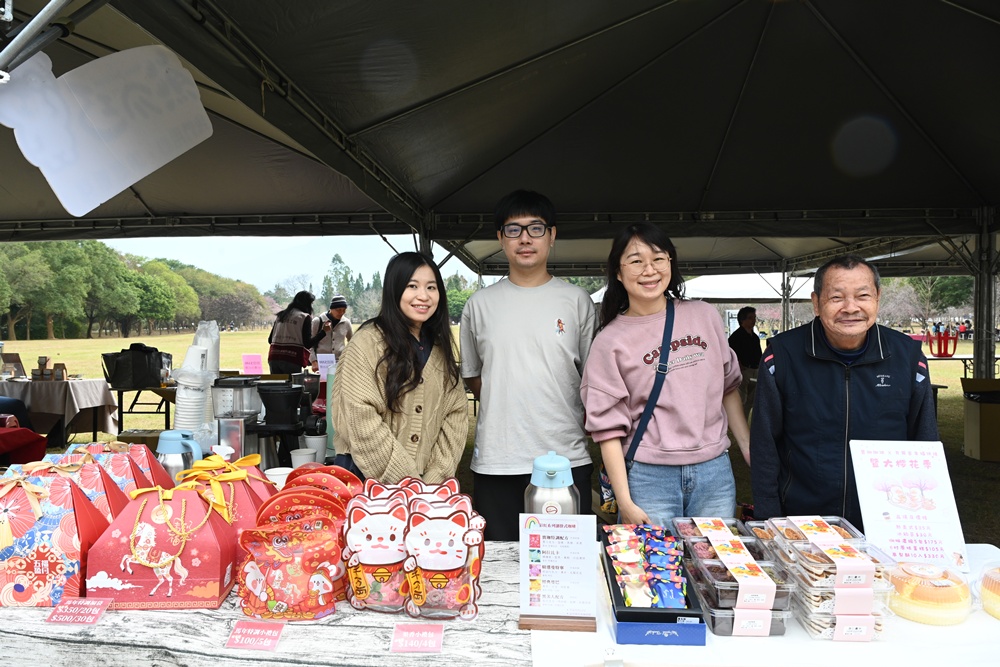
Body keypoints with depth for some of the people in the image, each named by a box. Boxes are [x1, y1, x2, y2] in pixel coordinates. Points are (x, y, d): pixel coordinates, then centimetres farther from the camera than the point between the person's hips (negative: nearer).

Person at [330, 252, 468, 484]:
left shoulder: (441, 347, 5)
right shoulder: (368, 342, -12)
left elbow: (456, 413, 1)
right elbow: (360, 421, -17)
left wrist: (434, 477, -10)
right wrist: (407, 480, -16)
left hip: (429, 483, 5)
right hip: (367, 480, -4)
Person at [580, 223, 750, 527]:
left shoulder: (704, 316, 5)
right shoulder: (609, 341, -4)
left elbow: (729, 387, 15)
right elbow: (608, 428, -5)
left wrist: (751, 451, 12)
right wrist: (624, 502, -10)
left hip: (715, 471, 3)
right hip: (650, 476, -3)